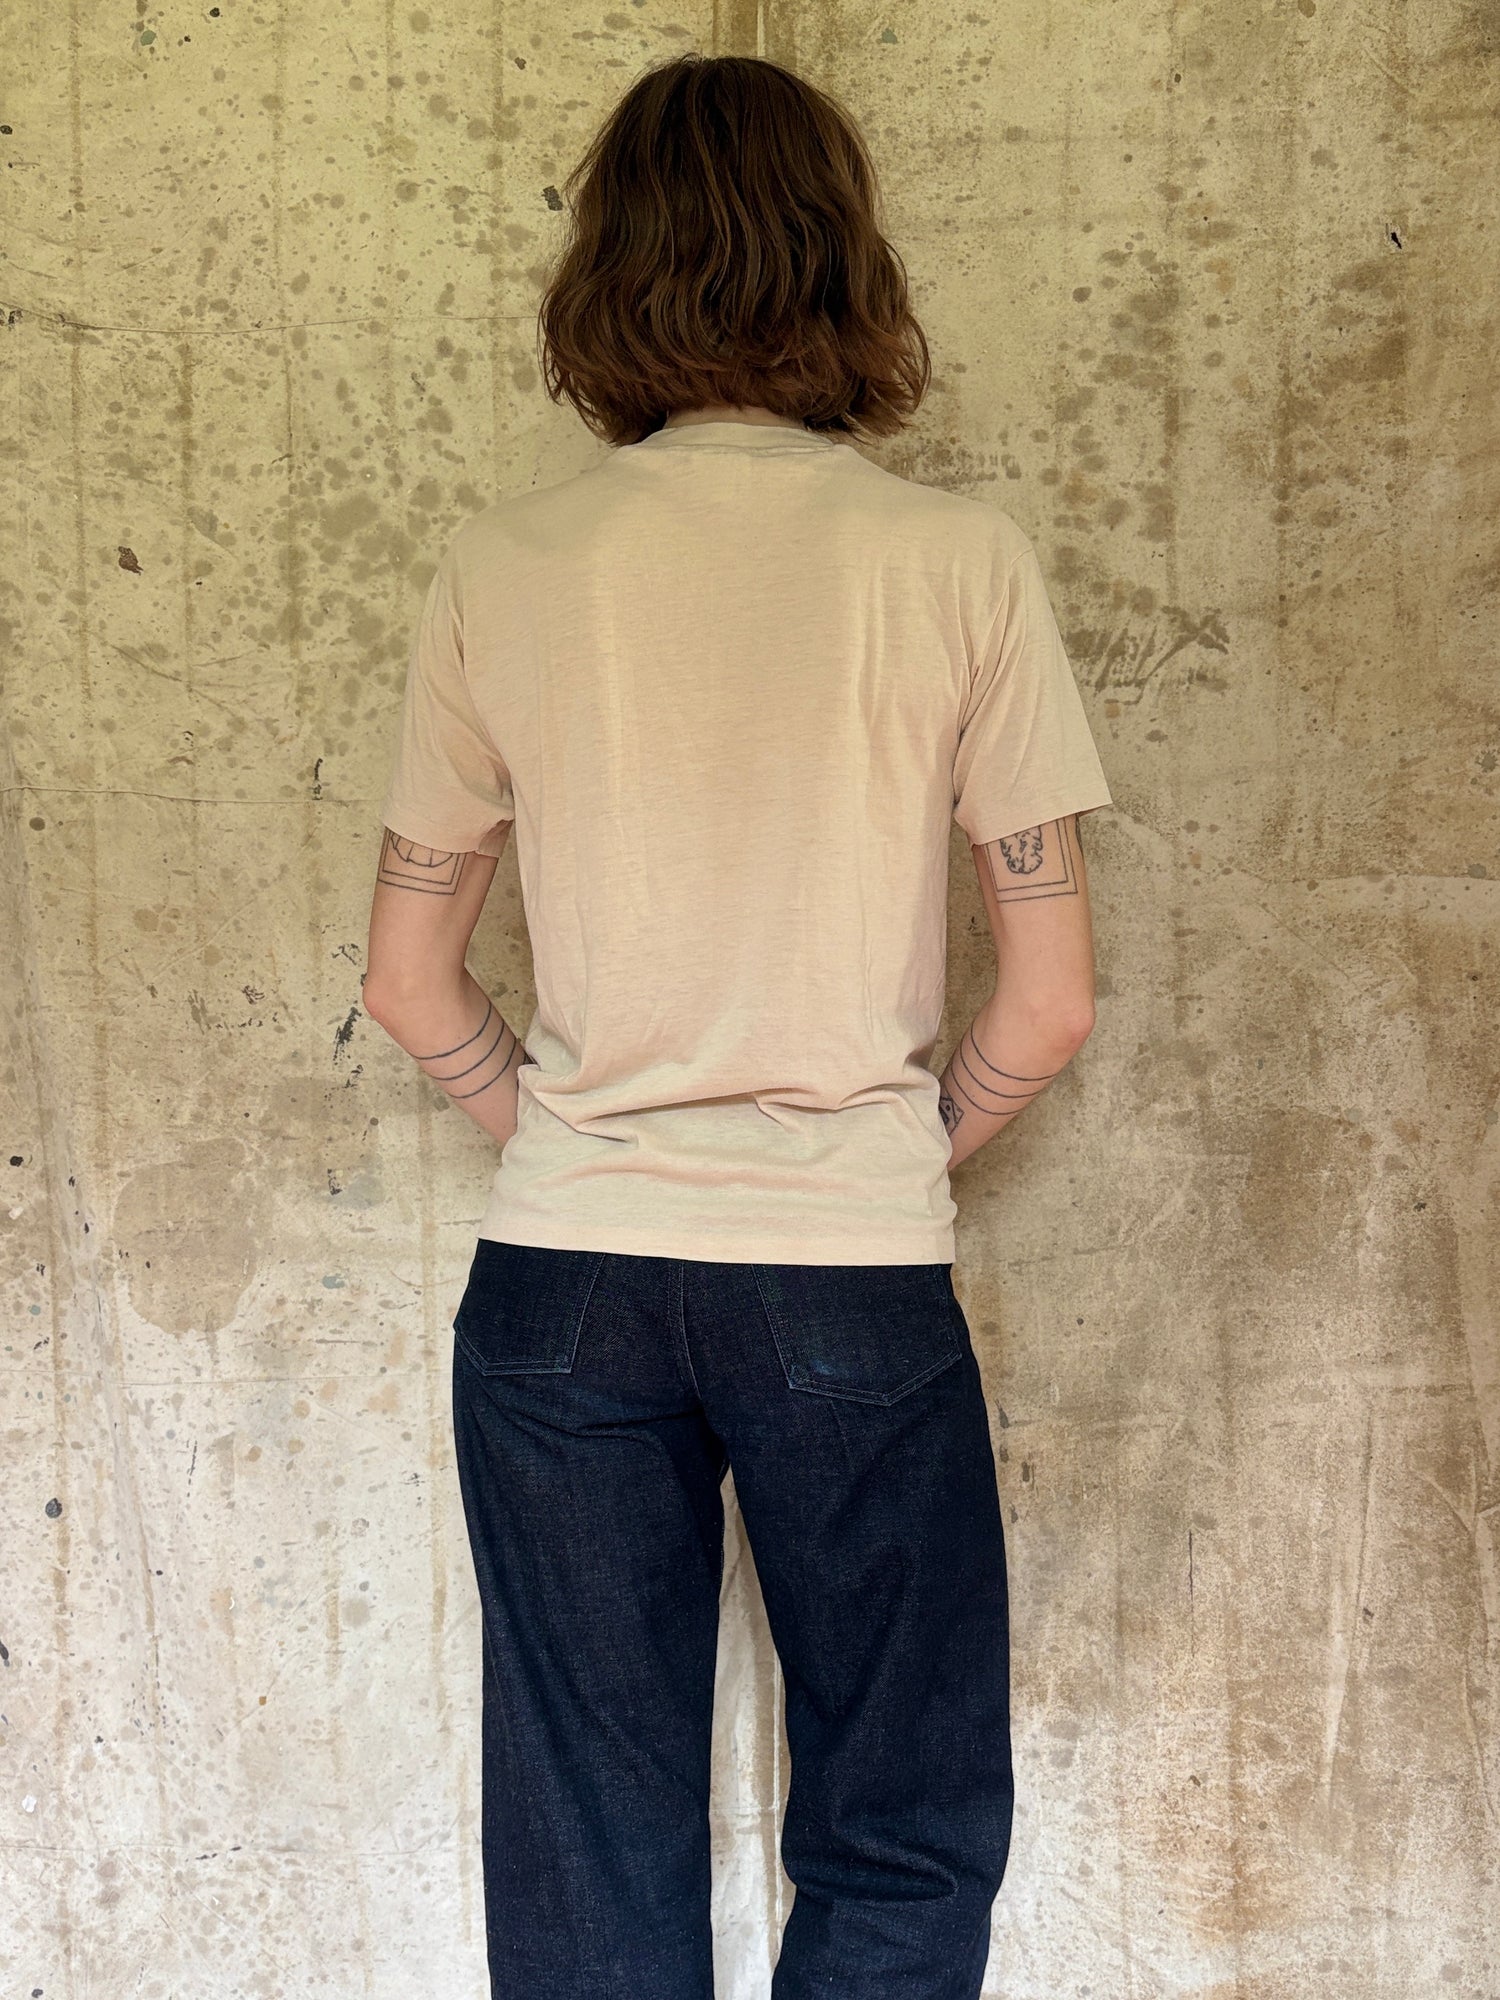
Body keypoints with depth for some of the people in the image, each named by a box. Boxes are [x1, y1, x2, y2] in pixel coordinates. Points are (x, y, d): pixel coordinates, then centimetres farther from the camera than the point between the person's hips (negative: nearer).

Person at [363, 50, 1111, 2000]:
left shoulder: (506, 562, -1)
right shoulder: (957, 555, -6)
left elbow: (409, 981, 5)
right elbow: (1051, 1002, -3)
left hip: (562, 1278, 2)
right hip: (856, 1277, -1)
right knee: (907, 1841, 17)